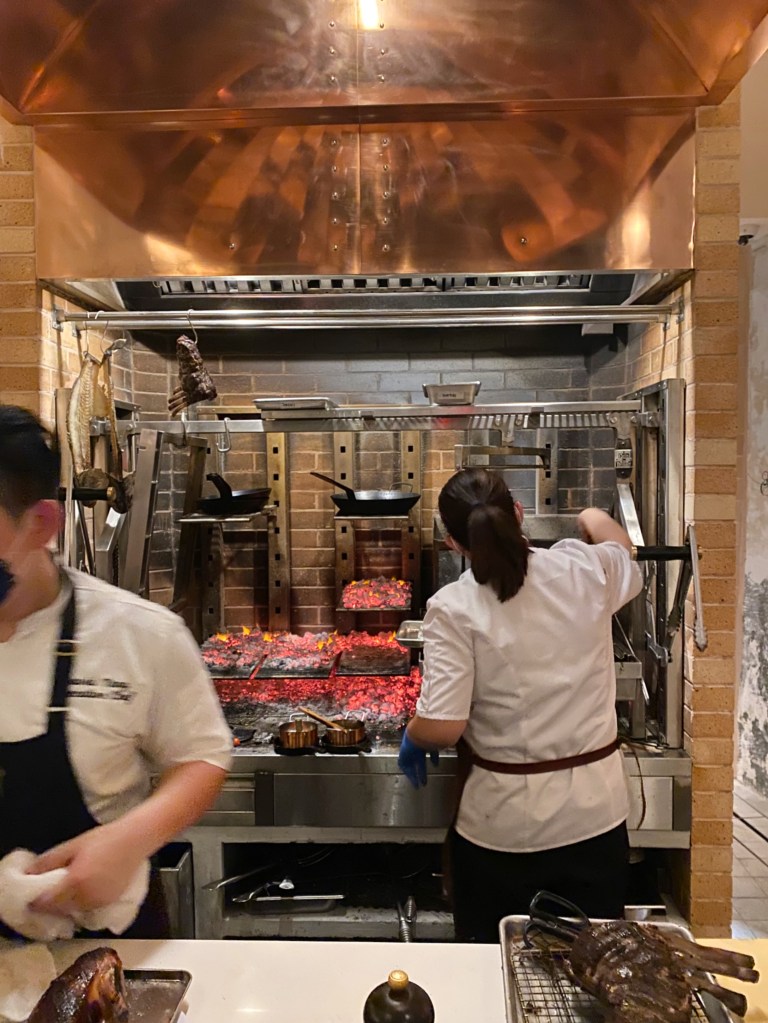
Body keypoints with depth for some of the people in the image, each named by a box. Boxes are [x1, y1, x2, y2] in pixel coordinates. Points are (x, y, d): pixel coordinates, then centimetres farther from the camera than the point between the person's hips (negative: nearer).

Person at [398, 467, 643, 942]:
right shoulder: (586, 570, -9)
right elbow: (622, 547, 16)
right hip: (595, 813, 3)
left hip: (503, 826, -3)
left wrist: (411, 736, 1)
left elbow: (442, 727, -22)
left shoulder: (453, 608, -20)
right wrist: (594, 519, 37)